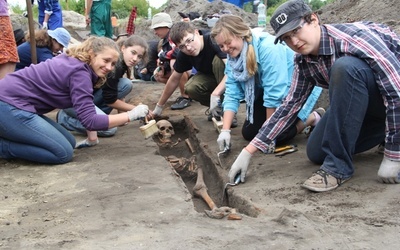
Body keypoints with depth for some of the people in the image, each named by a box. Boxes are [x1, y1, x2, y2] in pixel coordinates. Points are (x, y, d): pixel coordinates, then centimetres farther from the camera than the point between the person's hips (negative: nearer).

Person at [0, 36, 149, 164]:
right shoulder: (79, 72, -17)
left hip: (13, 104, 10)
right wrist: (131, 115, -17)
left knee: (69, 143, 11)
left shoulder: (73, 62, 12)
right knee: (63, 152, -12)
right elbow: (90, 120, -21)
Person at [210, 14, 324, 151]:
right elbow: (232, 93, -10)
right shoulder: (233, 57, -10)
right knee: (248, 132, 4)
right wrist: (225, 130, -20)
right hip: (266, 91, 8)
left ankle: (314, 118, 6)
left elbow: (274, 93, -31)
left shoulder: (268, 48, -34)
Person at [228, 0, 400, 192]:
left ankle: (338, 165, -23)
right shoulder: (304, 62, -7)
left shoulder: (354, 37, -29)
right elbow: (290, 105, 0)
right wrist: (247, 152, -4)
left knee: (345, 67, -34)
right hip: (363, 102, 7)